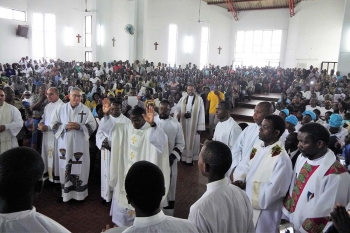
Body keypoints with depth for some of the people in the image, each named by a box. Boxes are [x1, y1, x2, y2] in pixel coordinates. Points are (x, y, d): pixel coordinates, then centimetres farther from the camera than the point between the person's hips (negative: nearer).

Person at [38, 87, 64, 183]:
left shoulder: (62, 106, -13)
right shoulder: (47, 106, 15)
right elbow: (44, 118, 22)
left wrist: (47, 127, -18)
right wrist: (41, 124, -1)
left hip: (56, 135, -8)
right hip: (46, 134, 8)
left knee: (55, 156, -1)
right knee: (46, 155, 11)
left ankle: (56, 176, 10)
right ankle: (46, 173, 22)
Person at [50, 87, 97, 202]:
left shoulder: (85, 110, -1)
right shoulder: (62, 108, 2)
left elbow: (92, 125, -3)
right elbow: (53, 123, 3)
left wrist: (80, 126, -17)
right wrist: (65, 126, -14)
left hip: (80, 144, -1)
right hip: (65, 143, 1)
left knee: (80, 168, 5)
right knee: (65, 168, 8)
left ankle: (80, 193, 19)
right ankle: (65, 193, 23)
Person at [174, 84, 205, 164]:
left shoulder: (199, 99, -6)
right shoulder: (183, 98, 3)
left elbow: (201, 113, -6)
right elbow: (177, 108, 3)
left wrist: (200, 127, -10)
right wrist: (177, 113, -22)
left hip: (194, 124, -2)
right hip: (184, 123, 2)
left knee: (192, 141, 7)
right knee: (184, 140, 11)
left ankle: (191, 158, 20)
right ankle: (184, 157, 24)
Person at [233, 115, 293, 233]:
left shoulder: (281, 159, -24)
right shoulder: (257, 146, 0)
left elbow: (273, 190, -23)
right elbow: (245, 166, 8)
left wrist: (247, 184, -17)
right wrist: (240, 180, -12)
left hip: (264, 211, -7)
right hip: (247, 203, 7)